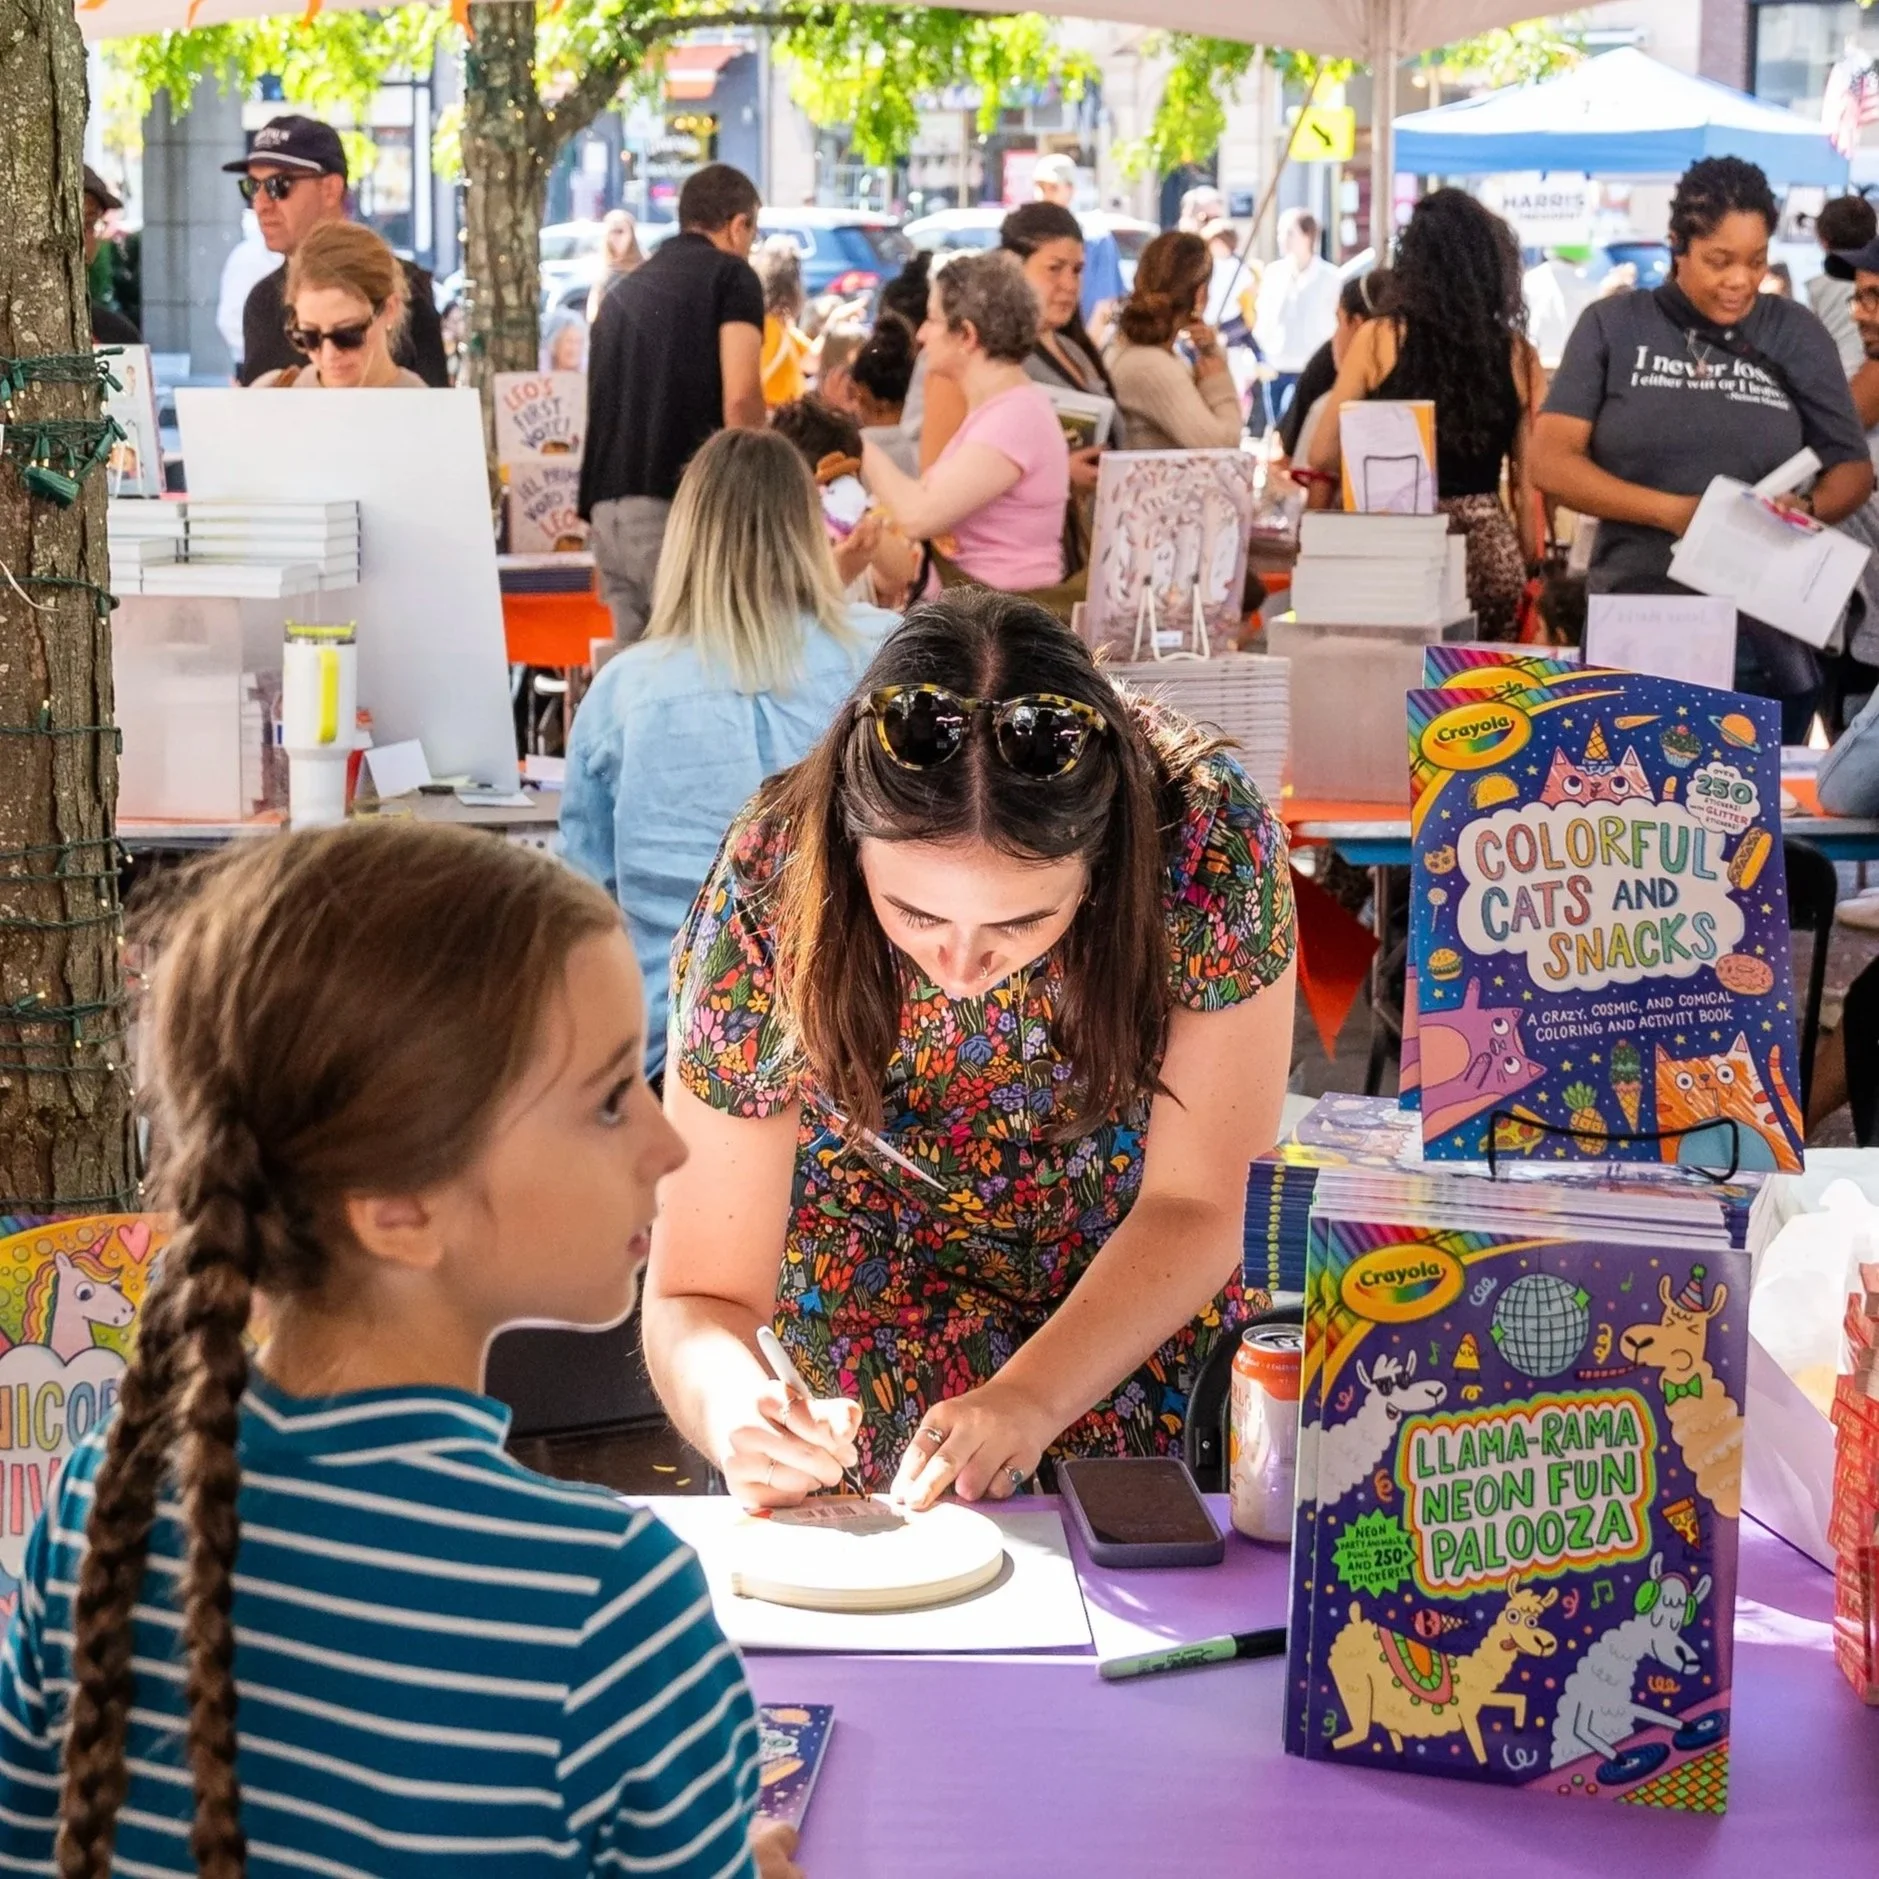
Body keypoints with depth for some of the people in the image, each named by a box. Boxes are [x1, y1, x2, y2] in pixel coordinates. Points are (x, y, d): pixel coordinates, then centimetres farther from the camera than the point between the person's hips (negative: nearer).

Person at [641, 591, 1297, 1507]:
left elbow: (1194, 1205, -16)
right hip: (873, 1274, -1)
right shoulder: (767, 900, -28)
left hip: (1146, 1288, 2)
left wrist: (1029, 1403, -30)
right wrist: (734, 1412, -42)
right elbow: (698, 1297, -20)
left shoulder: (1209, 841, -29)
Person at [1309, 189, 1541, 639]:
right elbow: (1528, 487, 4)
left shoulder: (1378, 340, -3)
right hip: (1489, 548, 2)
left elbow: (1322, 455, 3)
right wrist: (1528, 571, 16)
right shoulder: (1518, 355, 1)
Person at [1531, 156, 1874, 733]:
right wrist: (1672, 511, -17)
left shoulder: (1796, 334, 5)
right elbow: (1551, 461, -5)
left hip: (1766, 638, 1)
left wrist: (1807, 509, -14)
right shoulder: (1613, 326, 2)